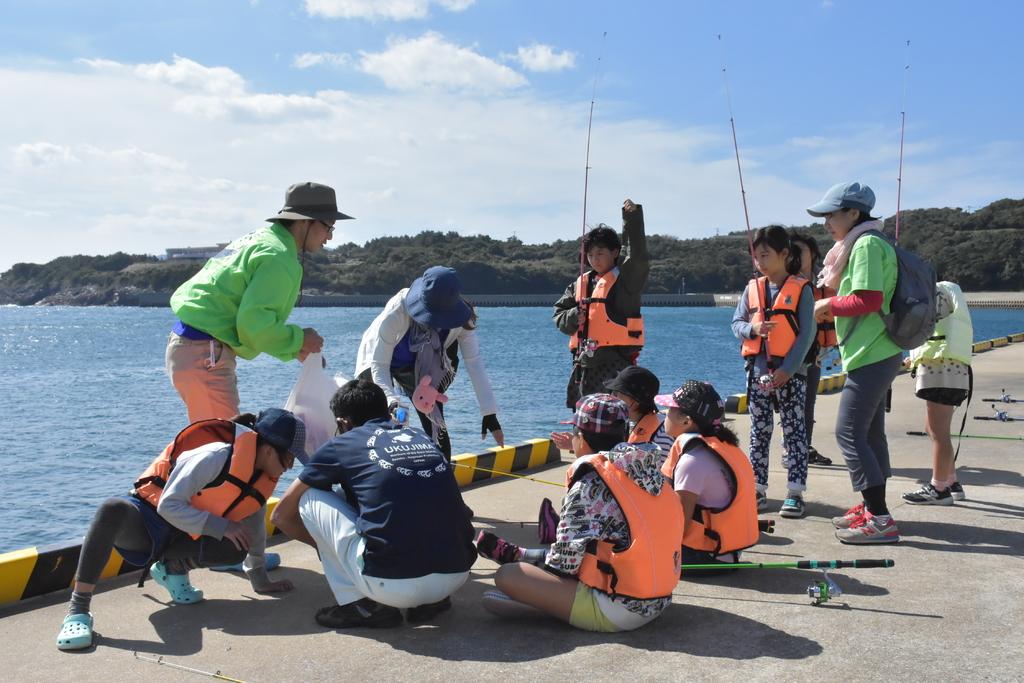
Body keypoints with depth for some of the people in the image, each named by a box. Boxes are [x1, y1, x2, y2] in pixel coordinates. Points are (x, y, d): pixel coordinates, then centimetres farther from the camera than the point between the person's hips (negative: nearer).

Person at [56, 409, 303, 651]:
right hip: (148, 518, -6)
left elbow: (254, 531, 13)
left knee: (234, 548, -23)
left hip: (183, 538, 6)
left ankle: (171, 568, 6)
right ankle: (78, 610, -31)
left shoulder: (264, 480, -2)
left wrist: (261, 581, 17)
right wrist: (222, 526, -28)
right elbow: (169, 506, -24)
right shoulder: (218, 456, -25)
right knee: (114, 509, -40)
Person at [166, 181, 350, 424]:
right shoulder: (280, 258, -14)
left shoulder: (261, 238, 18)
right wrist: (298, 340, -8)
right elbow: (254, 323, -23)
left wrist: (294, 350, 15)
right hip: (205, 354, -11)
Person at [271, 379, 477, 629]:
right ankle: (430, 601, 19)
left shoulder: (342, 444, 8)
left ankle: (362, 605, 9)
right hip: (457, 577, 6)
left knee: (310, 499, 13)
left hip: (393, 586, -5)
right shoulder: (421, 436, 20)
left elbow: (281, 514, 20)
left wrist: (326, 543, 36)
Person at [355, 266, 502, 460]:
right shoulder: (397, 311, -38)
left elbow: (474, 363, -26)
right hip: (379, 358, -2)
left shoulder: (461, 317, -28)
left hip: (419, 366, 2)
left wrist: (490, 414, -29)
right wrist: (392, 400, -50)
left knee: (435, 424, -5)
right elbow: (379, 364, -34)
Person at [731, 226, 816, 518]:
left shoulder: (801, 289, -4)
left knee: (794, 432, 1)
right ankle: (757, 490, 17)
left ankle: (795, 493, 6)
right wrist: (753, 329, -15)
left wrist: (788, 369, -16)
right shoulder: (752, 288, 8)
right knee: (759, 433, 9)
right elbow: (736, 324, 8)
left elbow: (807, 333, -9)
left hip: (790, 372, -4)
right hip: (758, 370, 4)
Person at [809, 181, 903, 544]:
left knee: (849, 433, -11)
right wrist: (834, 307, 8)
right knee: (869, 433, 15)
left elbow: (868, 300, -23)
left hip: (870, 356, -11)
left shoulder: (867, 244, -13)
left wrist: (830, 304, -9)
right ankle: (871, 508, 24)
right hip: (876, 354, 11)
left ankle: (880, 520, -10)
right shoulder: (864, 244, 18)